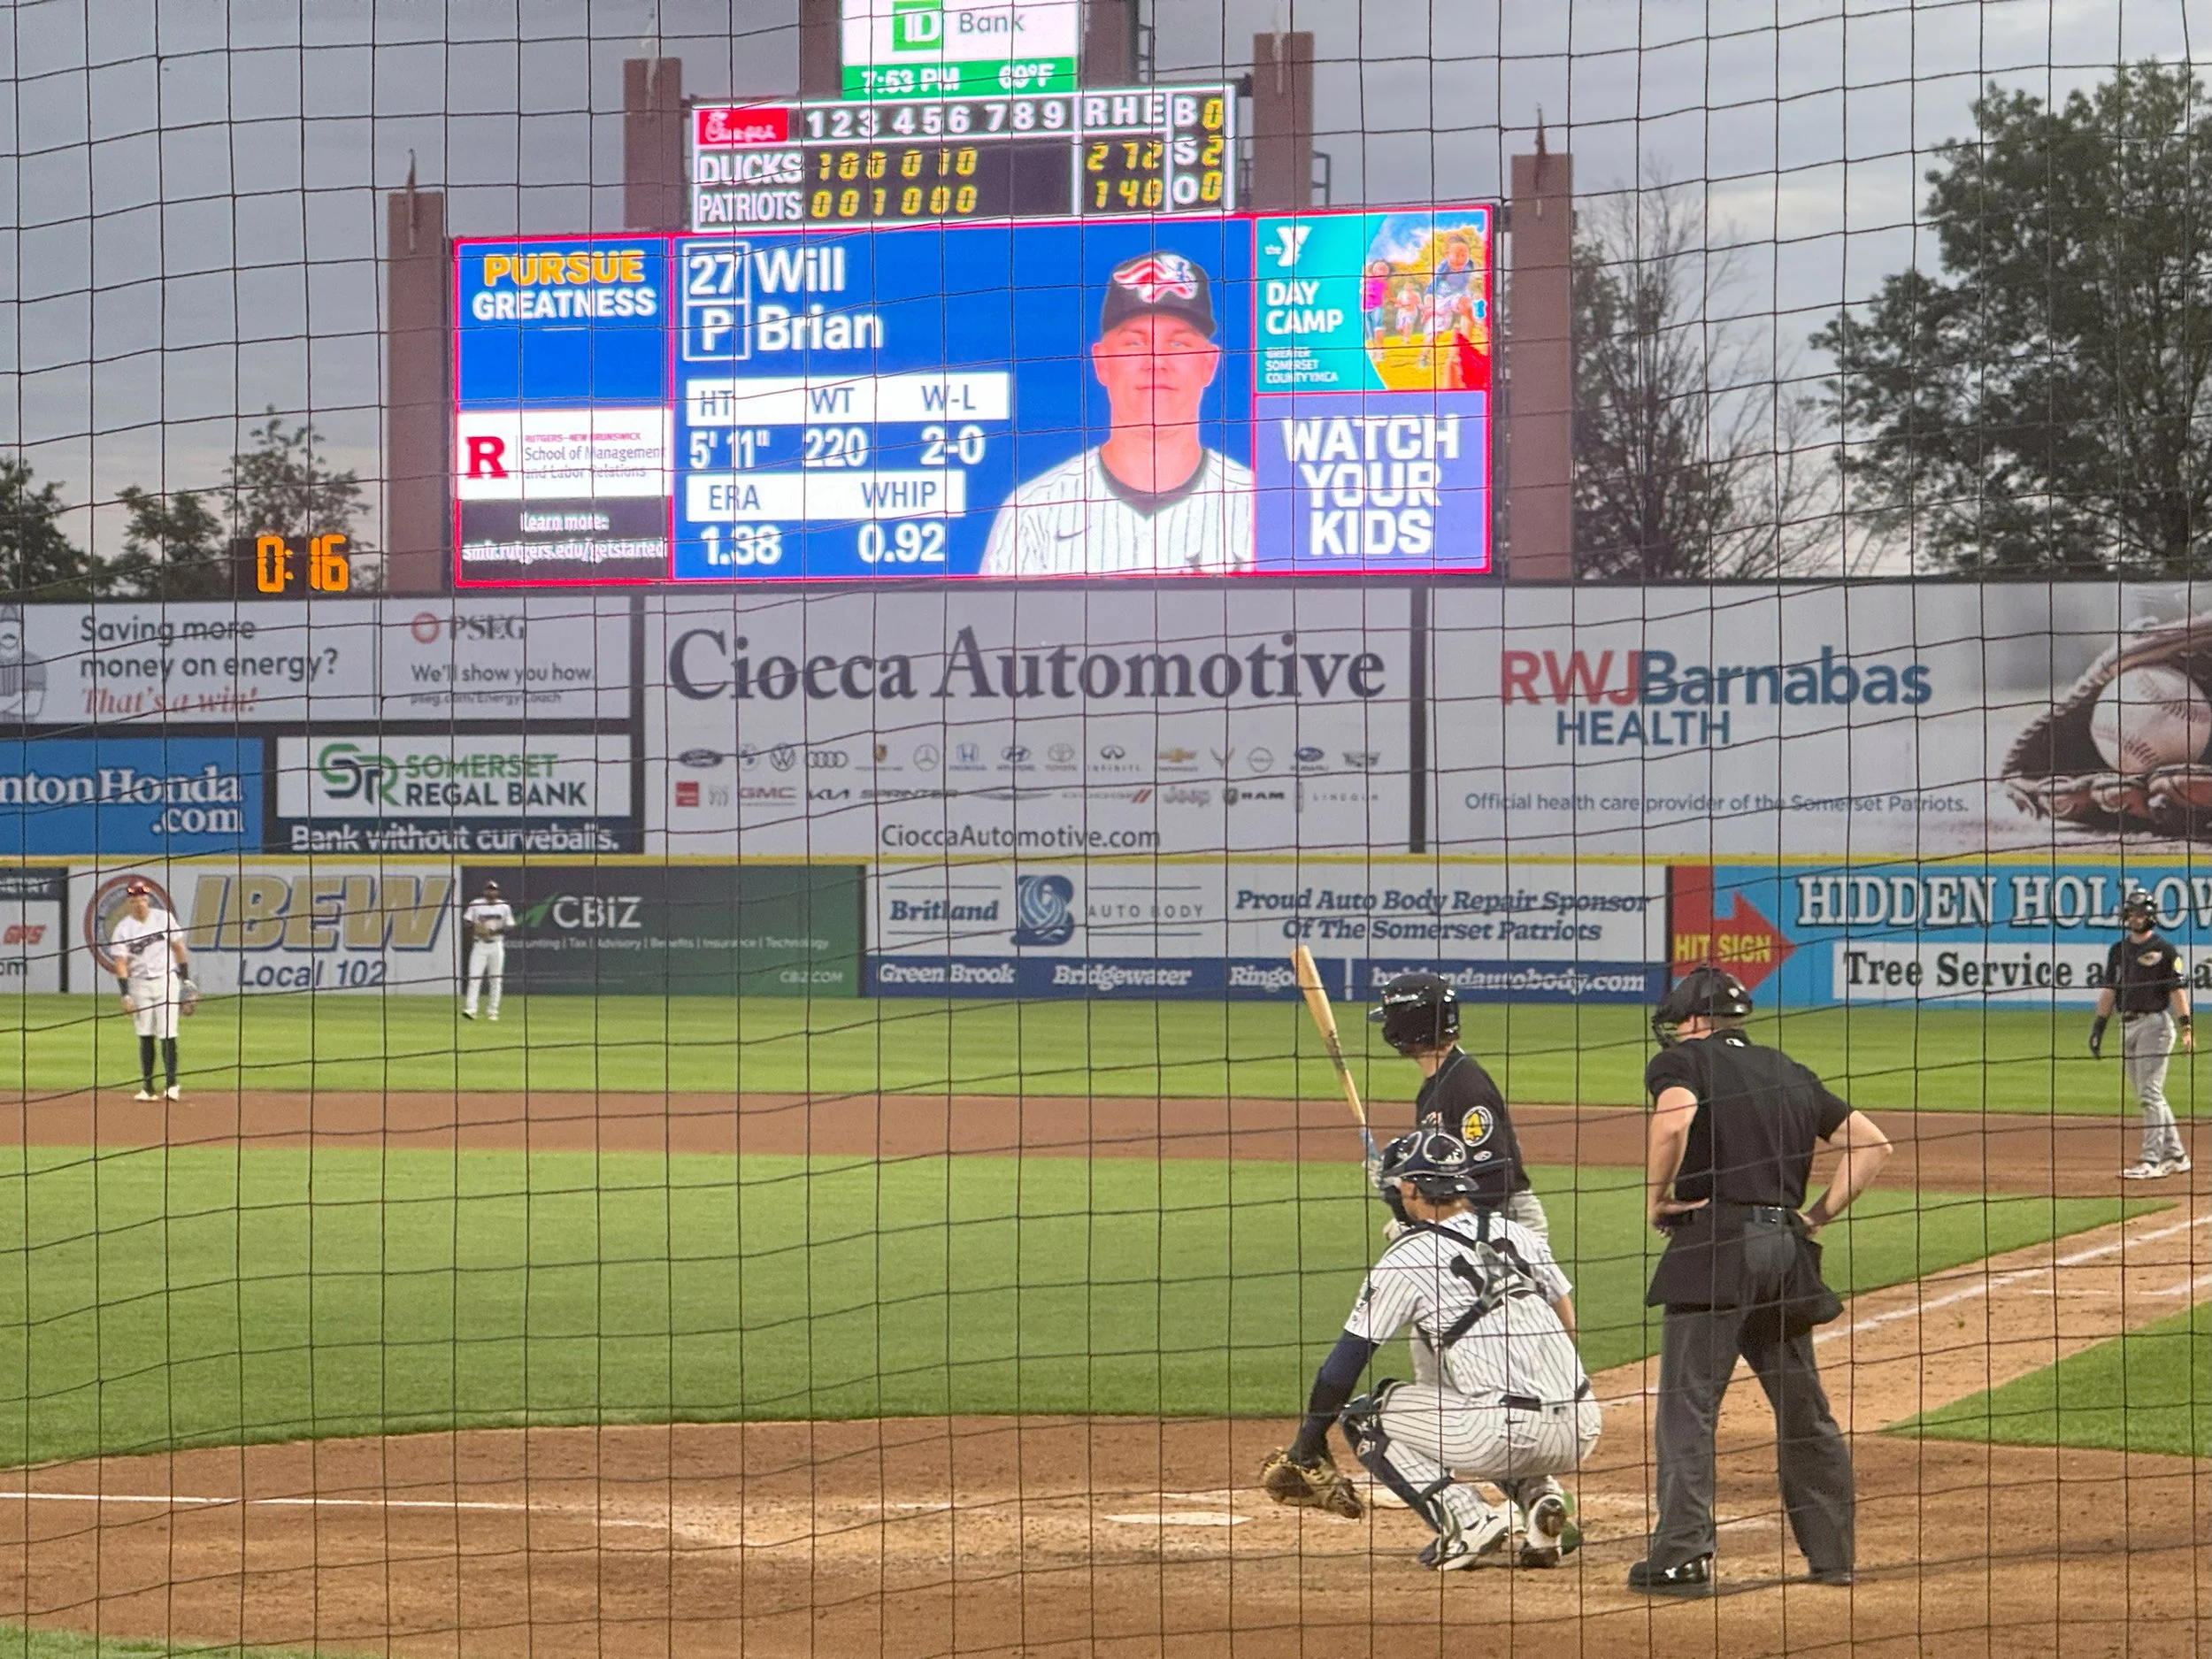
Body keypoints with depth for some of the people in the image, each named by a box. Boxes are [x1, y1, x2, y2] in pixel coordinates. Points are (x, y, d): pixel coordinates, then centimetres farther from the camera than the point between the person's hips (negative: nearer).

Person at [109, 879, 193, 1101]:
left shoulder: (164, 919, 0)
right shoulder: (123, 929, -3)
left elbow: (178, 948, 8)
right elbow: (120, 963, -6)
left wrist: (186, 980, 5)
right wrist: (126, 995, -14)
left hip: (166, 980, 0)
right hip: (140, 983, 0)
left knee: (167, 1034, -7)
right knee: (145, 1037, 2)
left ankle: (171, 1085, -4)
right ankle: (147, 1088, 7)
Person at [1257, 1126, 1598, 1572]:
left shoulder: (1405, 1261, 1)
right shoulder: (1517, 1234, 17)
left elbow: (1349, 1355, 3)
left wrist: (1307, 1446, 12)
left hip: (1513, 1433, -6)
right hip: (1584, 1431, 6)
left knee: (1365, 1417, 12)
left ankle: (1467, 1519, -5)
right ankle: (1541, 1495, 9)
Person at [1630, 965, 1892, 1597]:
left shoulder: (1682, 1060, 4)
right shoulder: (1791, 1073, 22)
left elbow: (1674, 1118, -20)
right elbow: (1872, 1144, 18)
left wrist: (1656, 1200, -8)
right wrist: (1817, 1215, 16)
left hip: (1716, 1243, -6)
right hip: (1786, 1249, 6)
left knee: (1687, 1403, -6)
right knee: (1803, 1408, 14)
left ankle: (1684, 1555, -14)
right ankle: (1831, 1552, 18)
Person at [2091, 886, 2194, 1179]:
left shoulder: (2164, 950, -3)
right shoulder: (2119, 951, 15)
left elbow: (2178, 990, -8)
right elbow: (2109, 990, 17)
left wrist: (2186, 1027, -17)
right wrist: (2098, 1027, 10)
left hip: (2154, 1023, -7)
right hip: (2127, 1027, 7)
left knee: (2150, 1094, -11)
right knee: (2145, 1095, 9)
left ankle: (2151, 1160, -11)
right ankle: (2175, 1154, 17)